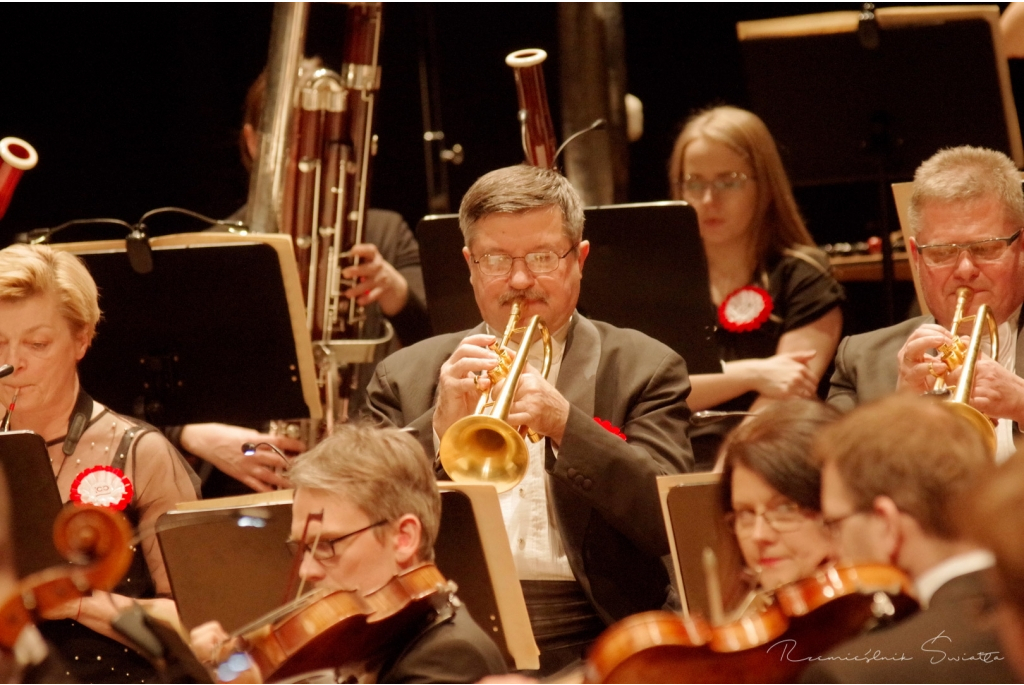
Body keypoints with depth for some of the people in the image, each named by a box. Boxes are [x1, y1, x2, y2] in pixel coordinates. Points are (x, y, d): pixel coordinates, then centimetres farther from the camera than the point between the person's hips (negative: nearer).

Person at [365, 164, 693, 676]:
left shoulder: (645, 369, 11)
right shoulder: (404, 377, 15)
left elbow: (671, 524, -3)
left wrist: (565, 425, -16)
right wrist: (440, 426, -11)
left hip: (588, 646, -2)